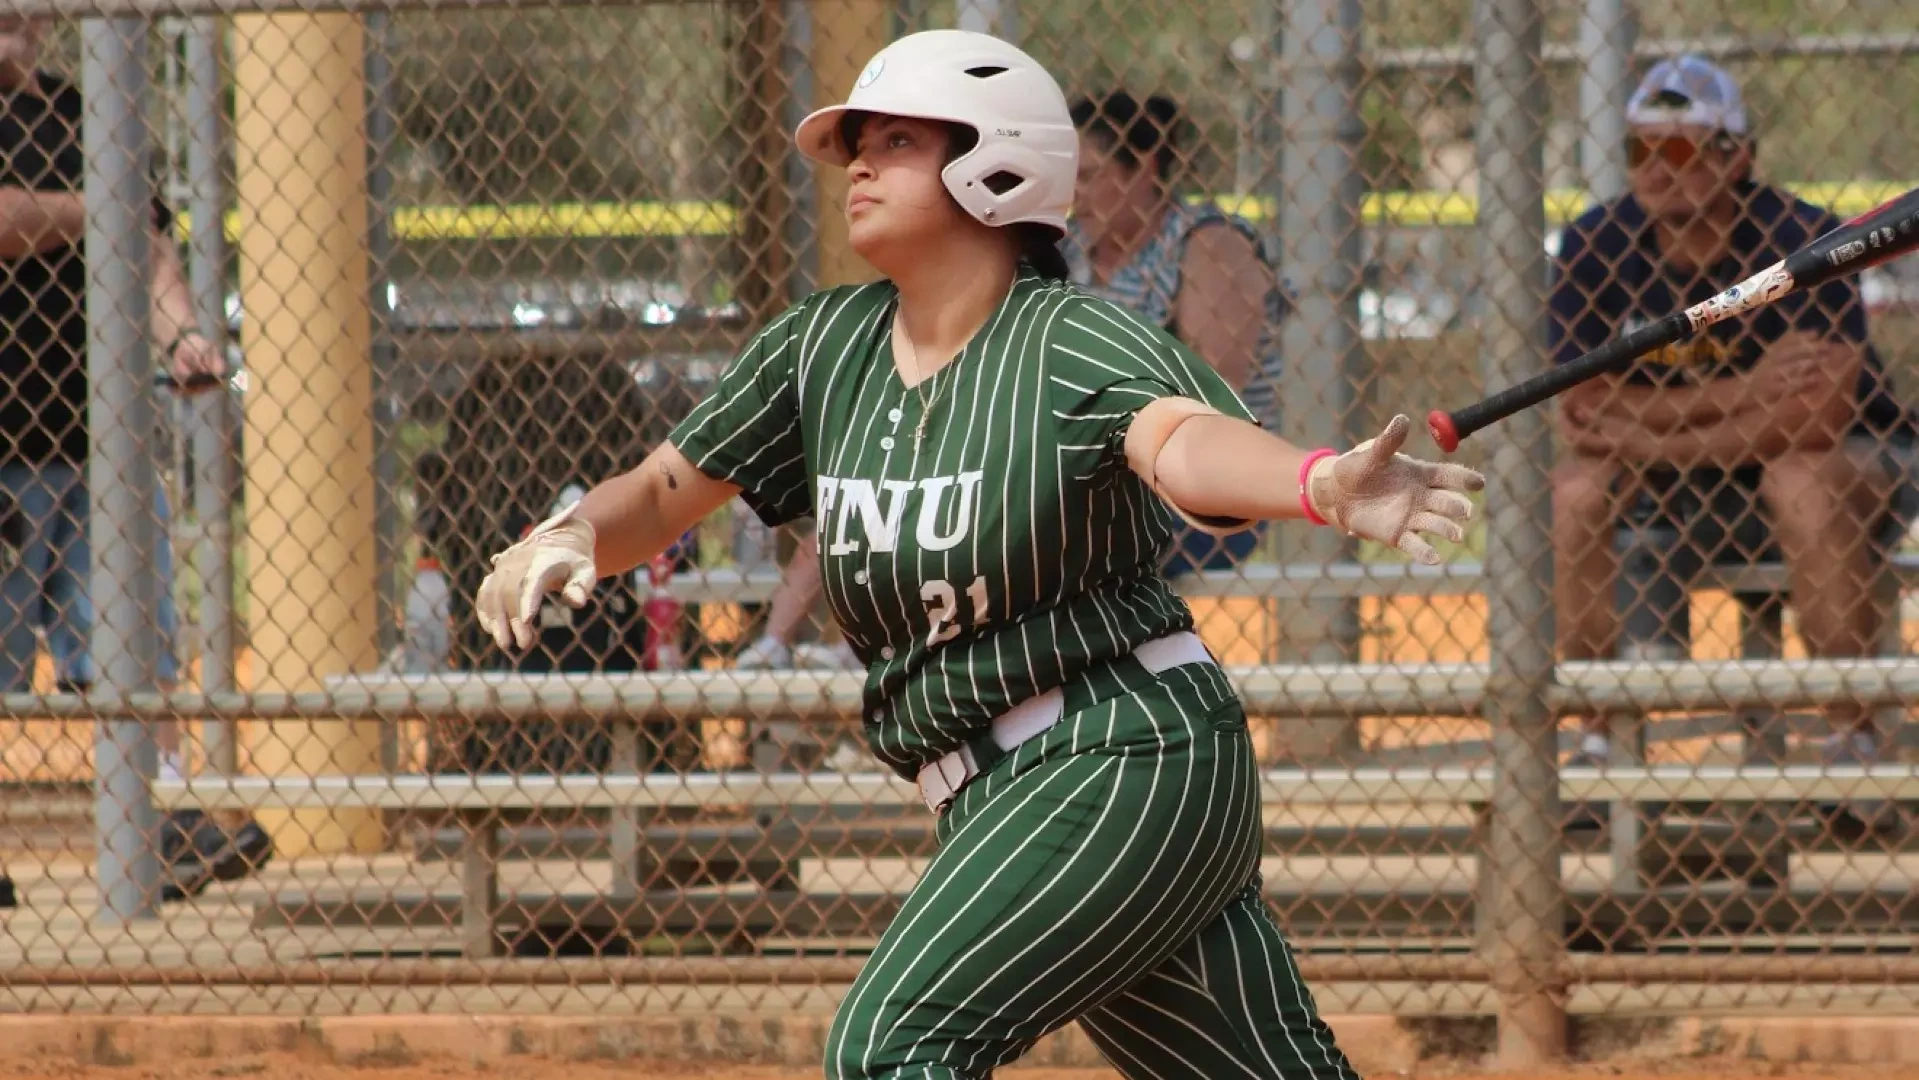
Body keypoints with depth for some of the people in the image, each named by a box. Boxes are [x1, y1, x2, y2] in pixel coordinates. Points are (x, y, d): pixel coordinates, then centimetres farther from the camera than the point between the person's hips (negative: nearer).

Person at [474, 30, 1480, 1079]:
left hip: (1131, 759, -7)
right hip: (997, 797, 7)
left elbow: (1185, 439, -34)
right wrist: (568, 534, -12)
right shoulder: (824, 347, 6)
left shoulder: (1076, 344, -14)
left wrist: (1326, 486, -56)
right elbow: (659, 494, 12)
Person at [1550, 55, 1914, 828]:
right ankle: (1599, 735, -13)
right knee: (1573, 489, -22)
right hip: (1675, 481, 4)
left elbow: (1817, 412, -29)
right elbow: (1585, 408, -20)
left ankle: (1852, 736, -28)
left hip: (1853, 455, -4)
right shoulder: (1594, 247, -10)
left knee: (1802, 478, -37)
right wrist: (1741, 394, -31)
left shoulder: (1801, 241, -21)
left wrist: (1646, 440, -31)